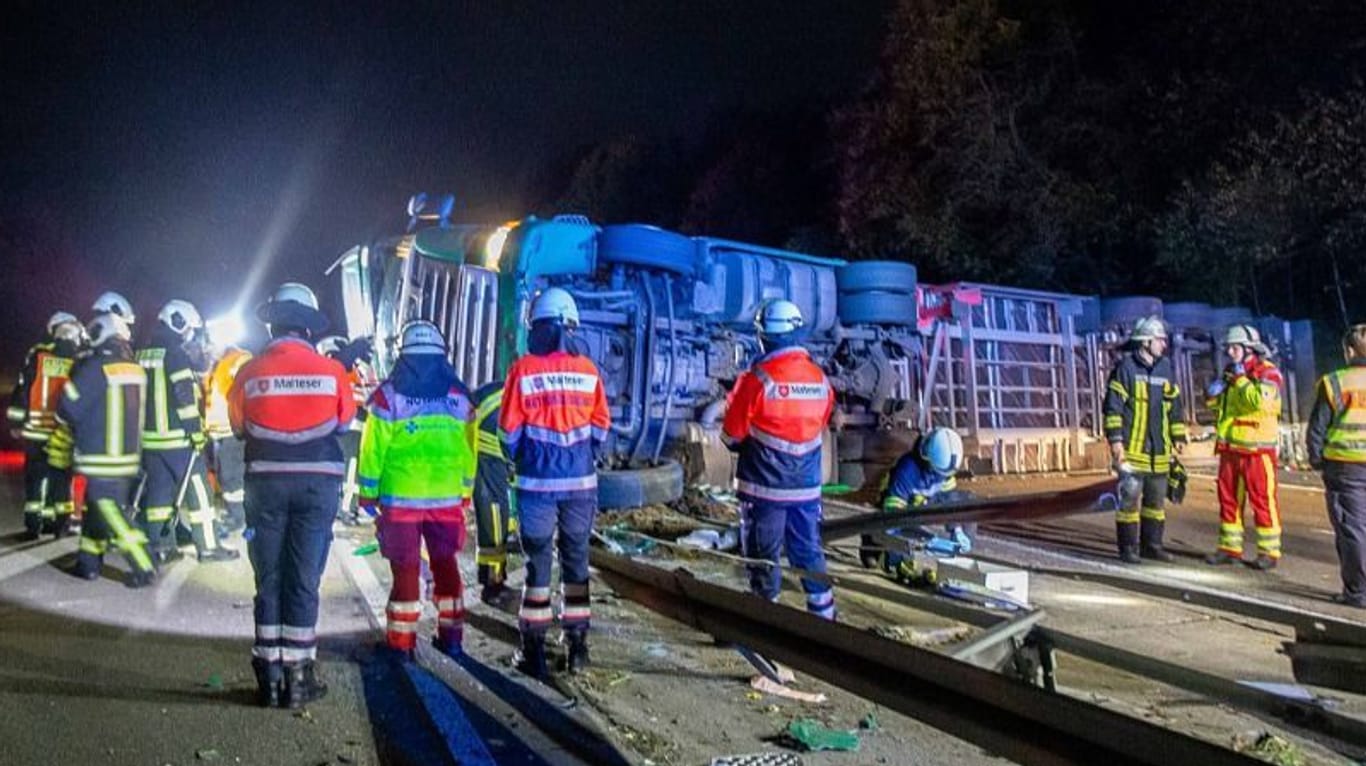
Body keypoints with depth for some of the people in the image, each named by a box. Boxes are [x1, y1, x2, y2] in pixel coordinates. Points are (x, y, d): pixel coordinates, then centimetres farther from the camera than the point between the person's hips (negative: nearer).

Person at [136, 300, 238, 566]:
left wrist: (144, 428, 23)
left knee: (157, 491, 10)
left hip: (150, 436, 8)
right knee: (197, 490, -1)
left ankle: (159, 547, 11)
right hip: (177, 437, -8)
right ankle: (208, 547, 2)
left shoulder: (143, 355, 14)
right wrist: (196, 430, -16)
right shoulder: (175, 354, -12)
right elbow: (184, 396, -18)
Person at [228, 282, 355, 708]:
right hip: (318, 482, -1)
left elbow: (239, 429, 8)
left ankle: (269, 676, 15)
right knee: (304, 580, 6)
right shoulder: (331, 372, -6)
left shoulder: (250, 373, -4)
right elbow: (345, 425, 8)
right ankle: (298, 678, 10)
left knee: (269, 580, 11)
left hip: (266, 482, 1)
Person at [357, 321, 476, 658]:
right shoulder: (459, 396, 4)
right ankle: (451, 635, 21)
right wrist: (465, 491, 17)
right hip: (447, 497, 3)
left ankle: (402, 642, 11)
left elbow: (374, 448, -6)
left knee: (405, 568, 5)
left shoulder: (389, 395, -6)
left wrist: (368, 491, 3)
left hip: (400, 497, -3)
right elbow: (468, 450, 8)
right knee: (445, 563, 15)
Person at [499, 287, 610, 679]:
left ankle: (534, 649, 12)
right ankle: (577, 644, 19)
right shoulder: (587, 370, -2)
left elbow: (509, 429, -2)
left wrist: (518, 460, 17)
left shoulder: (523, 369, -8)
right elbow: (601, 427, 5)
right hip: (581, 482, 2)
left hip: (538, 481, -2)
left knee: (538, 561, 7)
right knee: (576, 558, 13)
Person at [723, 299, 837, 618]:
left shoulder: (756, 379, -15)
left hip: (763, 486, -5)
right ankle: (824, 616, 22)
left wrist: (746, 443, 13)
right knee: (809, 552, 15)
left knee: (763, 557, 6)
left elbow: (732, 434, -8)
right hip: (807, 486, 5)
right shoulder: (820, 379, 0)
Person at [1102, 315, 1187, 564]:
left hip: (1159, 449, 6)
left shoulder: (1166, 368, 11)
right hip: (1132, 447, -6)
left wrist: (1178, 437, 16)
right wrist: (1115, 440, -14)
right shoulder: (1125, 368, -7)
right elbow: (1113, 406, -9)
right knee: (1130, 498, -4)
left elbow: (1174, 405, 18)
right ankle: (1128, 548, 5)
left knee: (1157, 500, 12)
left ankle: (1151, 544, 23)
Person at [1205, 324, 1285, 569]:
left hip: (1257, 450, -7)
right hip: (1230, 449, 7)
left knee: (1262, 501, -2)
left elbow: (1260, 401, -25)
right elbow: (1217, 406, 25)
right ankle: (1229, 548, 18)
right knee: (1228, 499, 10)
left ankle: (1269, 551, 5)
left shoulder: (1267, 372, -6)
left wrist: (1241, 379, -15)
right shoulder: (1230, 373, 16)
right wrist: (1213, 395, 4)